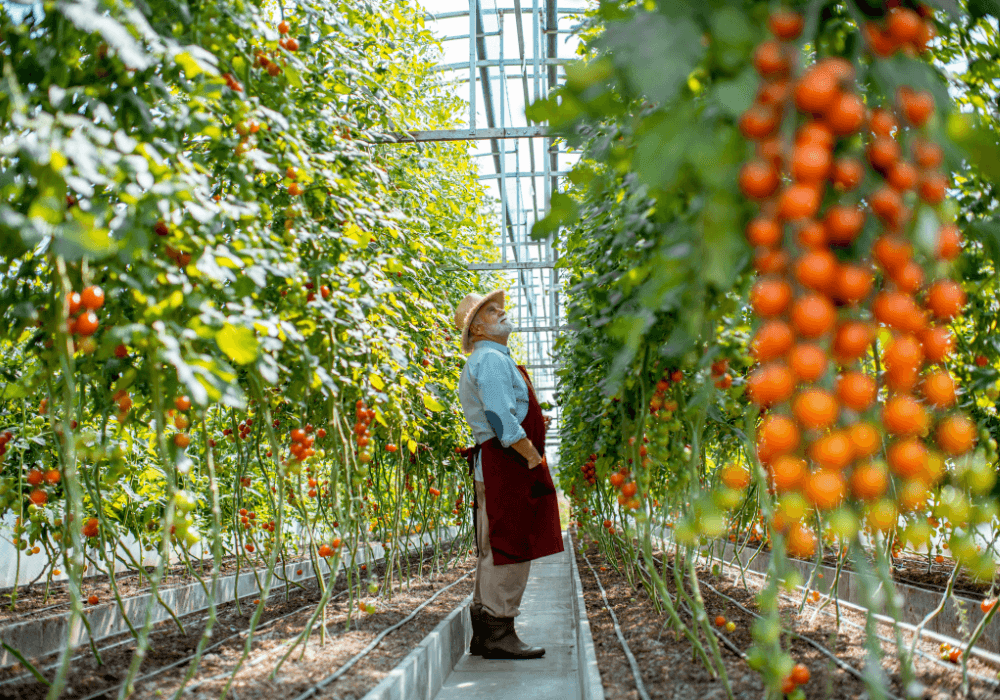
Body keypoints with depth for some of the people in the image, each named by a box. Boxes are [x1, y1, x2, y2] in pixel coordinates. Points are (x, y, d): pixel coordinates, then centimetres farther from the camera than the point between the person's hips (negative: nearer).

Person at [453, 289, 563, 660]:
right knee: (510, 548, -9)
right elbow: (500, 416, -21)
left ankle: (484, 634, 16)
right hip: (508, 462, -11)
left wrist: (530, 424, 24)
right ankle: (498, 633, -6)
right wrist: (534, 457, -18)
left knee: (495, 551, 11)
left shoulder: (493, 360, 23)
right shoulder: (490, 359, -11)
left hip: (495, 464, 11)